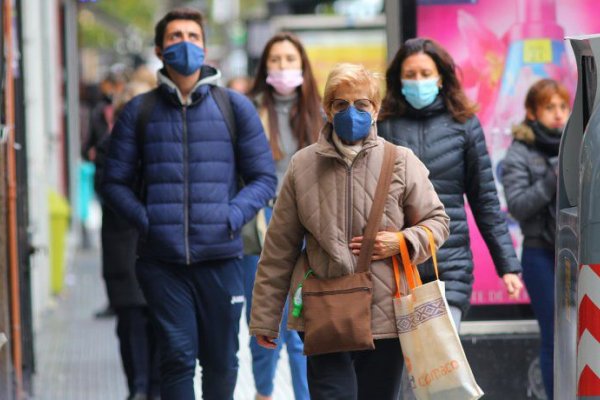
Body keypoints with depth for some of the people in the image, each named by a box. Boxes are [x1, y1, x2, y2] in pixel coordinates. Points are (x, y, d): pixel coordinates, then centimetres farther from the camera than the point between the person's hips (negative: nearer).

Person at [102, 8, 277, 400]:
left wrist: (231, 218, -7)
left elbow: (264, 177, 8)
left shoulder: (235, 107, 8)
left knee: (221, 360, 9)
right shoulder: (138, 111, 7)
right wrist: (146, 220, -6)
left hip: (221, 256, 1)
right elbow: (115, 181, 9)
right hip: (162, 260, -1)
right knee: (177, 357, -5)